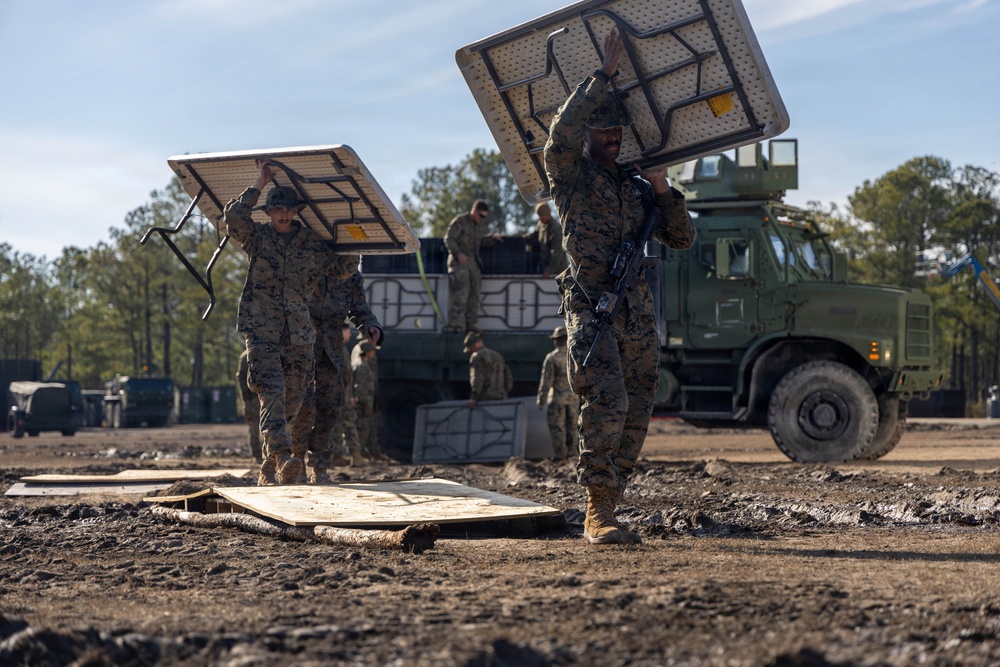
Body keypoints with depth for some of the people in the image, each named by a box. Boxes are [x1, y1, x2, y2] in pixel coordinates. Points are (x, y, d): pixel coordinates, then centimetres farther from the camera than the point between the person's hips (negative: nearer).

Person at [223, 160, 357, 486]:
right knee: (272, 391, -19)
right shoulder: (257, 237, 3)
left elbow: (342, 269, 20)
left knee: (292, 399, 4)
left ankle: (269, 466, 16)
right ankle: (283, 458, -31)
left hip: (299, 333, 3)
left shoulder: (313, 244, 10)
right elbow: (233, 216, -15)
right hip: (262, 330, -3)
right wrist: (259, 184, -12)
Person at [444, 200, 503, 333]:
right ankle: (456, 323, -14)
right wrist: (458, 253, -20)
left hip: (473, 262, 7)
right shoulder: (460, 221, -10)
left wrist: (493, 238, 4)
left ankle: (472, 324, 11)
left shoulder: (481, 224, 12)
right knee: (461, 292, -14)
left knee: (474, 293, 6)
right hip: (459, 262, -7)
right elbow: (448, 239, -12)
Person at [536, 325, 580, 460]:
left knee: (557, 429, 2)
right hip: (574, 398, 4)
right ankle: (573, 455, 15)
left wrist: (541, 401, -2)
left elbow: (546, 382, -11)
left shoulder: (551, 358, -12)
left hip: (557, 399, -4)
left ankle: (561, 457, 1)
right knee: (573, 429, 12)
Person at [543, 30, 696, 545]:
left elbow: (681, 239, 17)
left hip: (637, 314, 6)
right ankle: (598, 515, -19)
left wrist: (663, 189, 2)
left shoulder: (637, 187, 20)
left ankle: (604, 512, 11)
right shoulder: (570, 174, 5)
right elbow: (563, 130, -16)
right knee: (607, 402, -21)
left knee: (634, 417, 3)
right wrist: (604, 74, -14)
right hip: (591, 306, -6)